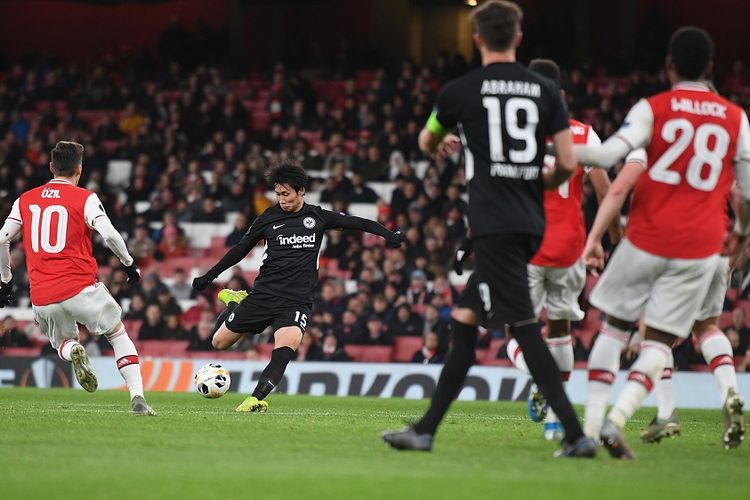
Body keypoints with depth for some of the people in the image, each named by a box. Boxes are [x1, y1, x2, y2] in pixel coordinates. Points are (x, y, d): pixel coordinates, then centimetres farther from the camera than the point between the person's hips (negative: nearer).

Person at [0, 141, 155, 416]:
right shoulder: (85, 199, -1)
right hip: (81, 289, -3)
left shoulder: (25, 200, 11)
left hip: (41, 298, 3)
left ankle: (73, 352, -11)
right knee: (119, 335, 16)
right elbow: (110, 235, -12)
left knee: (63, 342, 28)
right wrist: (129, 263, 4)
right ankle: (137, 398, -1)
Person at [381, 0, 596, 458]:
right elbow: (568, 163, 1)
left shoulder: (461, 90, -2)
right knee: (464, 320, 14)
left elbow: (427, 142, 18)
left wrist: (443, 143, 43)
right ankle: (426, 429, 18)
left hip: (493, 225, -6)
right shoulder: (545, 90, 6)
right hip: (531, 223, 6)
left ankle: (577, 435, -15)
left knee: (525, 327, -8)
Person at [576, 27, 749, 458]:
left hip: (647, 239, -1)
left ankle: (592, 422, 8)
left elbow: (608, 155, -17)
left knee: (615, 326, 17)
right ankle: (617, 418, -17)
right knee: (660, 342, 5)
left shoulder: (652, 109, -3)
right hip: (700, 248, 1)